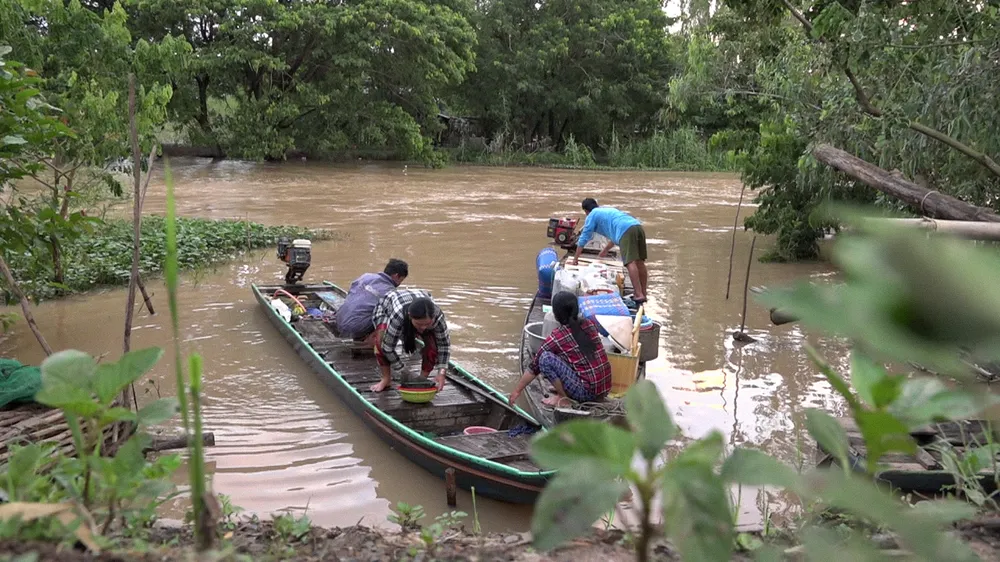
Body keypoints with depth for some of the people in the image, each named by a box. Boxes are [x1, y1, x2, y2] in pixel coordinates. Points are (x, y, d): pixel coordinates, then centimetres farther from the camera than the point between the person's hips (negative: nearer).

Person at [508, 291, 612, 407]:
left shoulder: (556, 337, -9)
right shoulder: (590, 324, 5)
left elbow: (534, 367, 0)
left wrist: (517, 391, 12)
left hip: (587, 392, -7)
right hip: (605, 389, 7)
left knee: (546, 358, -8)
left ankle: (563, 398, -2)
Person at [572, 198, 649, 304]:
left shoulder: (591, 216, 17)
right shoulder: (608, 209, 39)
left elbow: (584, 238, 18)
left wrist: (575, 258, 26)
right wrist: (606, 249, 63)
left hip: (626, 231, -8)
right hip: (638, 226, 8)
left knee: (630, 262, -14)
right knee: (639, 261, 11)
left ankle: (639, 295, -23)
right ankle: (643, 293, 17)